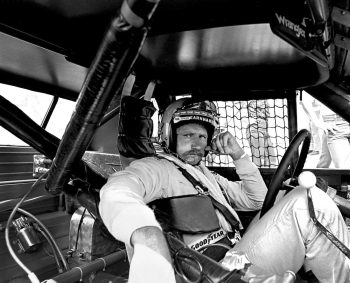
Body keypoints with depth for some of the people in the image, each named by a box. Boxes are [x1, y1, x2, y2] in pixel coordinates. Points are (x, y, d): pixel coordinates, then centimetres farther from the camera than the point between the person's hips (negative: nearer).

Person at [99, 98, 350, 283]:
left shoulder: (207, 176, 25)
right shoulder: (155, 168, -1)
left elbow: (256, 200, 23)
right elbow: (117, 191, -24)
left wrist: (239, 156, 11)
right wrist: (145, 232, -46)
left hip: (237, 255, 9)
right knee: (310, 202, -22)